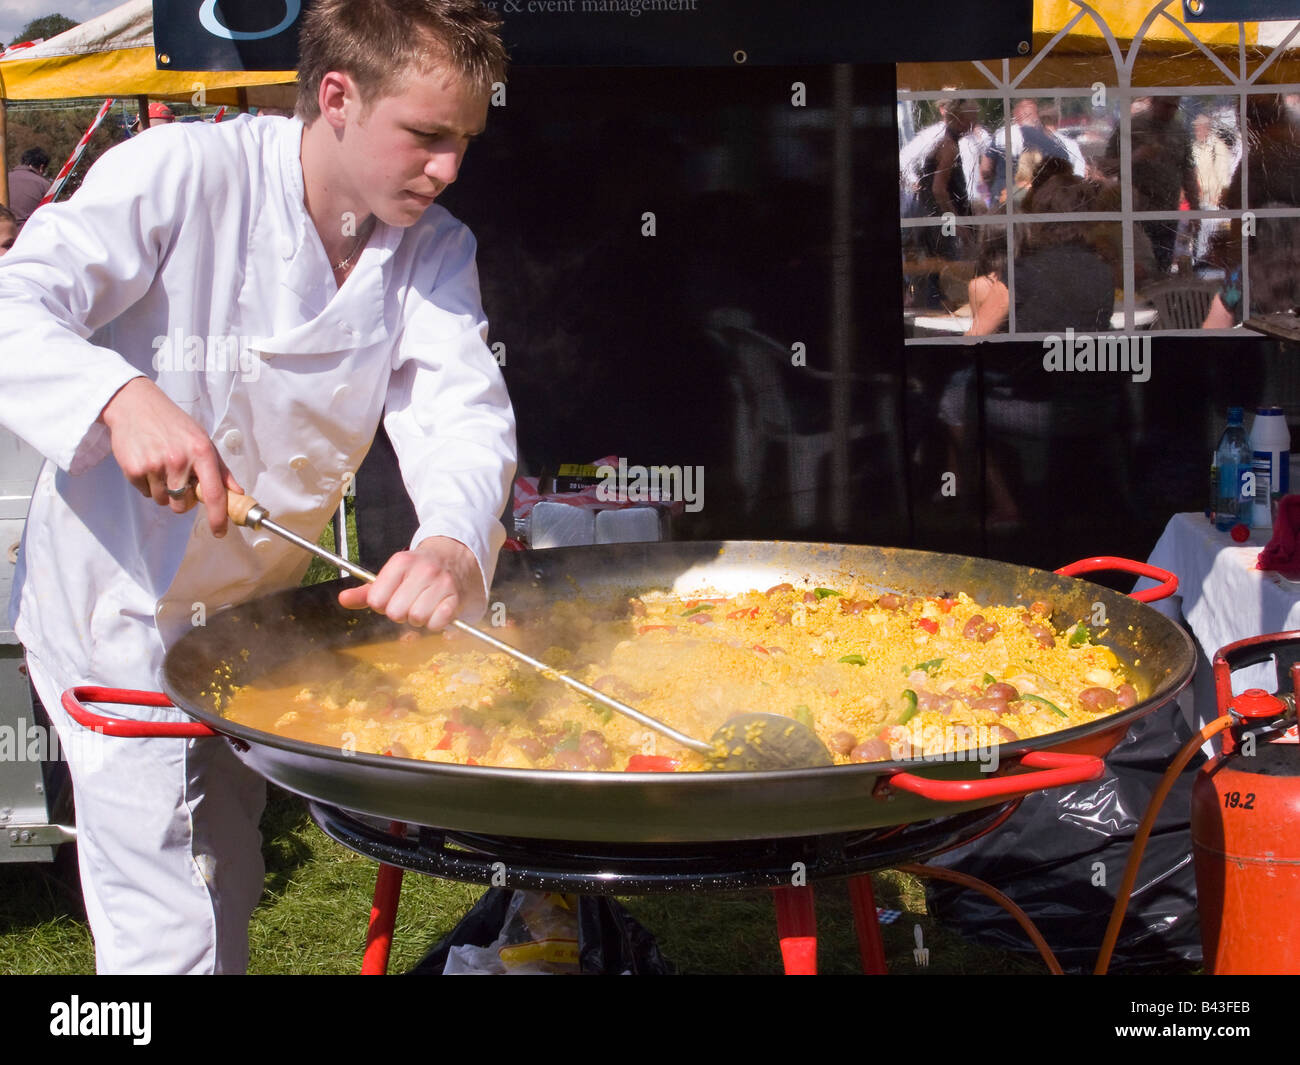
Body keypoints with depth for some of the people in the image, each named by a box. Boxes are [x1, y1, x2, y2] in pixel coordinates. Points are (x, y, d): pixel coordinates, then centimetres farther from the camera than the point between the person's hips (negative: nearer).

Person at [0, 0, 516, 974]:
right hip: (123, 603, -6)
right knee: (170, 934, -7)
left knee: (227, 900, 23)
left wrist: (455, 544, -41)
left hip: (254, 604, 6)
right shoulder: (185, 174, -21)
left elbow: (461, 408, -19)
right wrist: (122, 396, -48)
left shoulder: (436, 251, -4)